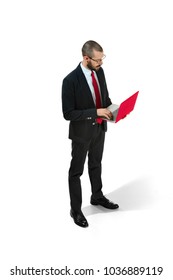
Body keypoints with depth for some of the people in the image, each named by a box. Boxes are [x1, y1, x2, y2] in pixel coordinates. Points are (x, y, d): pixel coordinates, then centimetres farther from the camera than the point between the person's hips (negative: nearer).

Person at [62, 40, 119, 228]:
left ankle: (97, 197, 45)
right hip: (82, 131, -6)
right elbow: (68, 114, -25)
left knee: (96, 164, 24)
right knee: (76, 171, 10)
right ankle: (75, 210, 26)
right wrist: (96, 112, -29)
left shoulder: (99, 71, -5)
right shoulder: (70, 80, -26)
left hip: (99, 128, 7)